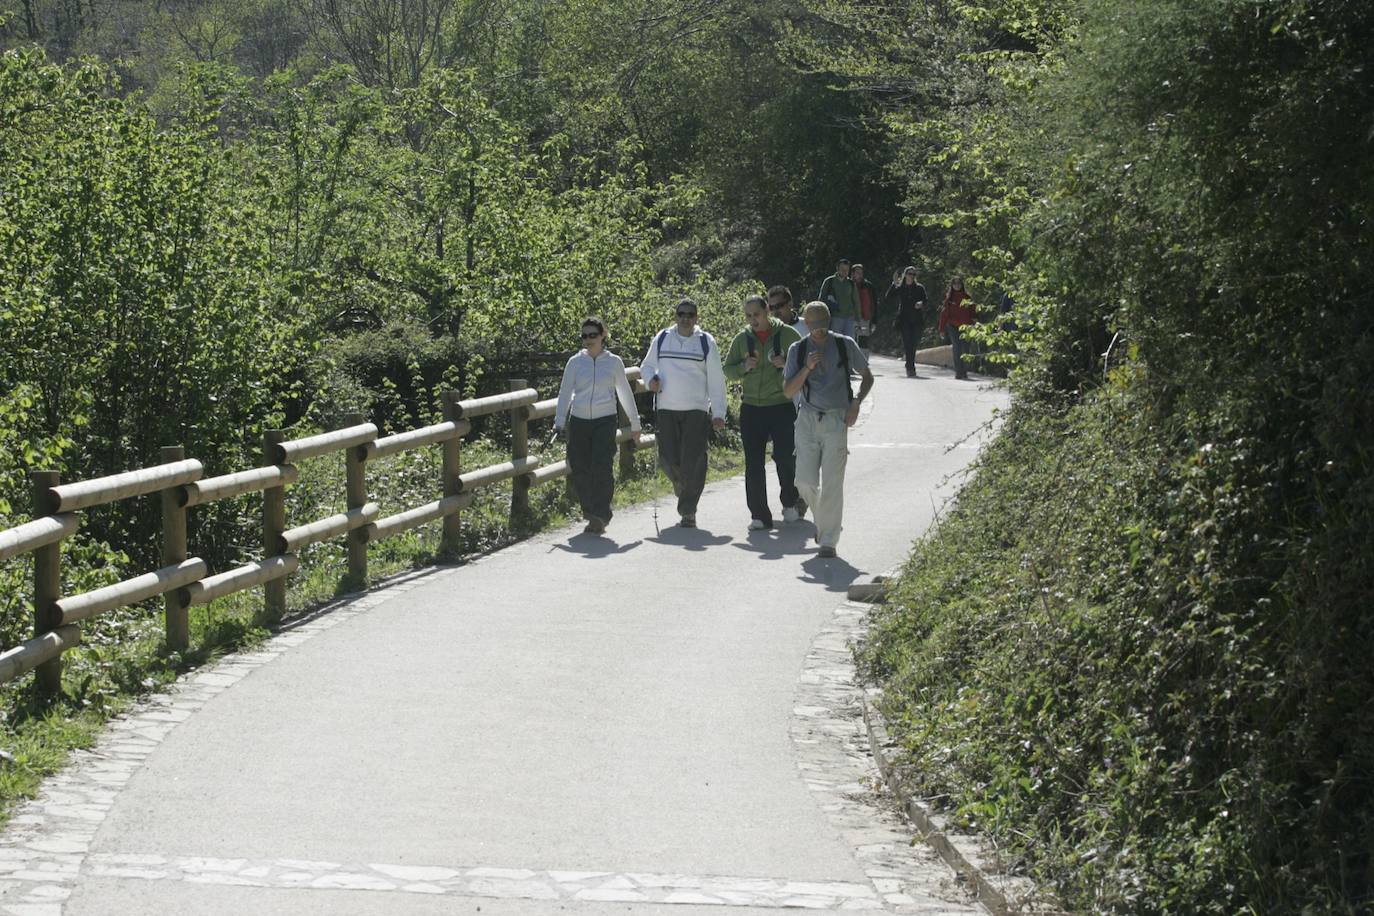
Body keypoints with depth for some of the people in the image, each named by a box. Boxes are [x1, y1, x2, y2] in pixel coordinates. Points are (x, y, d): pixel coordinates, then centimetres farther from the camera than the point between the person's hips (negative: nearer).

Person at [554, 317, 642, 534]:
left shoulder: (613, 362, 5)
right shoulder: (575, 362, 6)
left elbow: (625, 393, 14)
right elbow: (565, 392, 7)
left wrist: (635, 424, 19)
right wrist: (559, 422, -4)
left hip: (605, 421, -2)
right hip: (579, 421, 2)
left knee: (601, 468, -15)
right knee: (580, 470, 1)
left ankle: (599, 517, -14)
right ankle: (590, 511, 22)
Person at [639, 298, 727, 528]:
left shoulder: (706, 342, 3)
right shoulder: (662, 339, 8)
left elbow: (716, 381, 4)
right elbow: (646, 366, 21)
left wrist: (718, 413, -2)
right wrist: (650, 379, -3)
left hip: (697, 411, -2)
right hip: (666, 409, 2)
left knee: (692, 461, -8)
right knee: (668, 458, -3)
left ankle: (688, 511, 1)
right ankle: (679, 483, 31)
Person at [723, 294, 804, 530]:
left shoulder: (787, 335, -1)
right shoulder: (742, 339, 7)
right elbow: (728, 369, 12)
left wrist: (787, 364, -15)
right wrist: (744, 367, -9)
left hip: (782, 406, -3)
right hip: (751, 407, 3)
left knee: (785, 457, 0)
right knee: (753, 463, 0)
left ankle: (790, 503, 27)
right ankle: (759, 515, 5)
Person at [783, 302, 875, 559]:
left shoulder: (845, 345, 2)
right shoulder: (798, 349, 4)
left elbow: (867, 377, 12)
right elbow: (788, 391, 1)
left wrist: (856, 403, -5)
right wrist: (807, 368, -15)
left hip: (836, 420, -2)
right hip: (807, 420, 2)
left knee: (832, 483, -7)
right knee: (805, 482, -2)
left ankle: (828, 541, -3)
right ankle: (823, 518, 28)